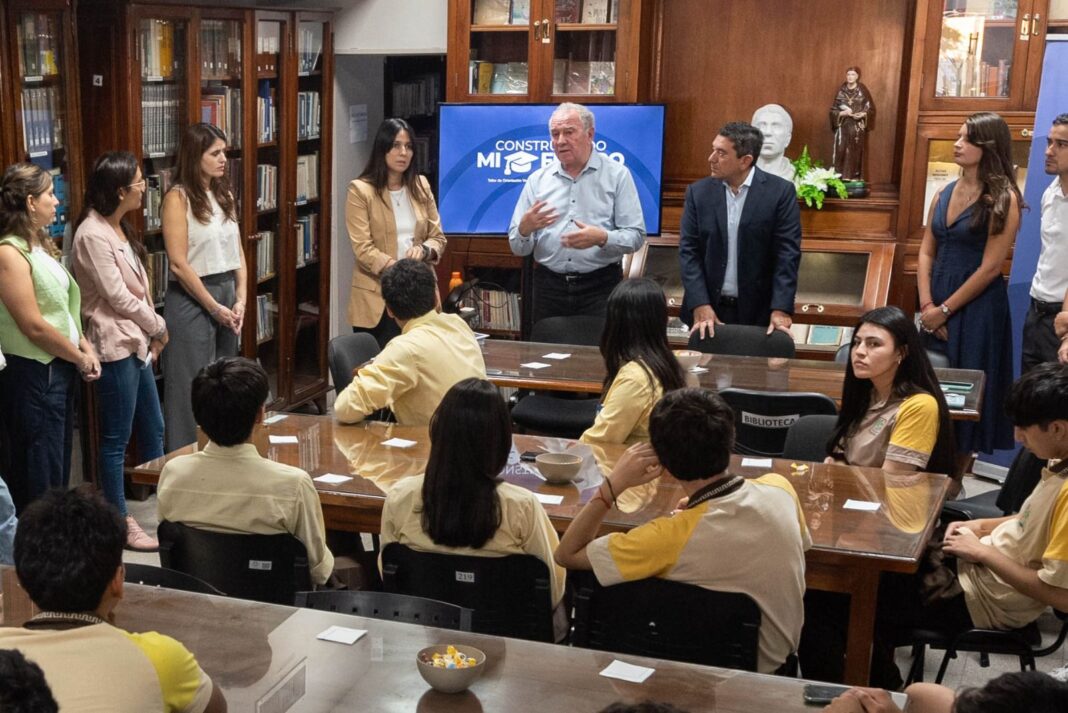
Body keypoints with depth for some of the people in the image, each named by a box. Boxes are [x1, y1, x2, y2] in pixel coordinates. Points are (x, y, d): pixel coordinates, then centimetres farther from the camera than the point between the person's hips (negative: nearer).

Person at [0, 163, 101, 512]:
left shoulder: (40, 245, 11)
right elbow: (34, 326, -20)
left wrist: (85, 347, 3)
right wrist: (79, 358, -8)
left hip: (59, 369, 9)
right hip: (32, 376, -9)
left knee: (59, 468, 17)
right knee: (38, 479, 1)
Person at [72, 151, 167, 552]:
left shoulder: (118, 227, 11)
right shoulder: (92, 235, -18)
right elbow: (118, 297, -17)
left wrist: (151, 336, 6)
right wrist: (159, 326, -4)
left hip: (137, 342, 10)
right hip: (116, 346, -10)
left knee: (153, 428, 17)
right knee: (117, 439, 1)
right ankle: (120, 522, 11)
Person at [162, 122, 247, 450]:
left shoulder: (224, 195, 12)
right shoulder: (178, 198, -9)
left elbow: (238, 253, 12)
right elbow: (179, 264, -14)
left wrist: (240, 300, 0)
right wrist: (214, 307, -12)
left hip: (227, 293, 7)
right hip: (192, 299, -7)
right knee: (192, 387, 0)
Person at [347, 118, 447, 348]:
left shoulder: (420, 186, 10)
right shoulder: (360, 190, -5)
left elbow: (438, 238, 11)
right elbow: (363, 249, -12)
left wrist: (423, 249, -11)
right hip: (377, 299, -4)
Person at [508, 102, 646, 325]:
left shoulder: (617, 175, 3)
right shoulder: (538, 180, 10)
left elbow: (635, 236, -3)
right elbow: (518, 248, 8)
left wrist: (601, 238, -21)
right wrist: (525, 229, -13)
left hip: (600, 288, -2)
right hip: (549, 287, 2)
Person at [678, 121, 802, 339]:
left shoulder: (780, 192, -5)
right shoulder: (698, 192, 2)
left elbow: (787, 253, -8)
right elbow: (689, 251, -1)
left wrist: (781, 310, -17)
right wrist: (700, 305, -12)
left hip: (759, 312, -2)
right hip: (708, 308, 2)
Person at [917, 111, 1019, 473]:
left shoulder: (1003, 199, -11)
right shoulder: (945, 193, 8)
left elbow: (990, 268, -15)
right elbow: (926, 252, 7)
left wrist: (945, 309, -12)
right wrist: (926, 304, -6)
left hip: (976, 308, -6)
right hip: (936, 304, 6)